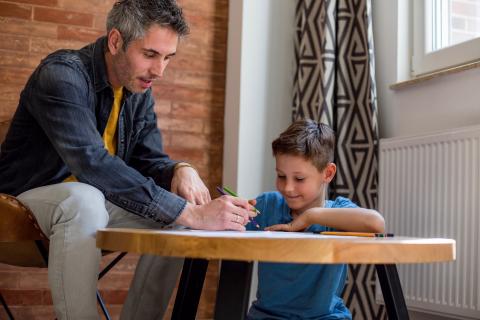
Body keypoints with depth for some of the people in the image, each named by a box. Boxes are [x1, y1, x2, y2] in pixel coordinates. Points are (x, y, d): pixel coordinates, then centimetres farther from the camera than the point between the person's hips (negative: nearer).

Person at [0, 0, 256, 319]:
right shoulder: (62, 74, -26)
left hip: (91, 201, 7)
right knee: (85, 199, -37)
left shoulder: (140, 90, -2)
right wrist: (190, 213, -42)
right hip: (30, 198, -7)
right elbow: (92, 162, -39)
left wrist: (181, 170, -25)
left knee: (175, 212, -10)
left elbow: (149, 160, 1)